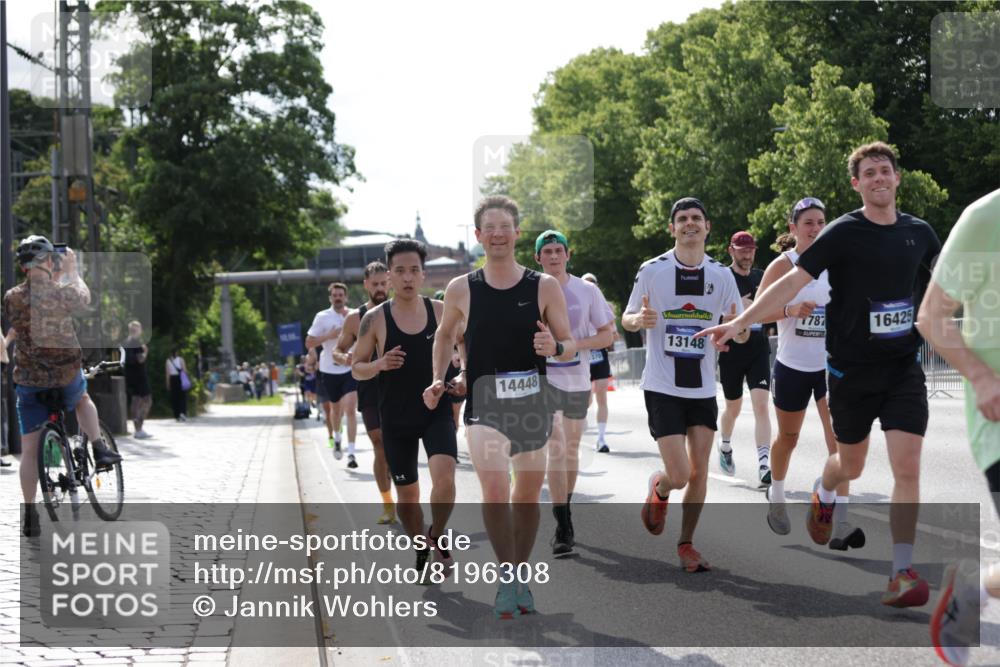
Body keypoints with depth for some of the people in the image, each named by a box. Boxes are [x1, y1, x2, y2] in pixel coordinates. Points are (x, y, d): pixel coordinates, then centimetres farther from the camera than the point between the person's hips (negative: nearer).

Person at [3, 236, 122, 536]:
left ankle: (30, 517, 2)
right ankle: (100, 449, 17)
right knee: (83, 399, 36)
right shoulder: (63, 292, -11)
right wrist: (72, 270, 26)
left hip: (28, 379, 0)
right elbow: (84, 297, 12)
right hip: (67, 374, 0)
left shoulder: (12, 298, -7)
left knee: (29, 450, 6)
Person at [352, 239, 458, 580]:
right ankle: (422, 552, 34)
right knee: (407, 493, 10)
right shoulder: (375, 319, -5)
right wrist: (380, 365, -19)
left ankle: (437, 537, 7)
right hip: (396, 419, 0)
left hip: (437, 412, 0)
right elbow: (357, 368, 2)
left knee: (445, 479, -21)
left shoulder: (441, 311, -1)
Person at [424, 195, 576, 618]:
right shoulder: (461, 290, 0)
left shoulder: (544, 287, -1)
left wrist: (554, 348, -19)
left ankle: (519, 576, 29)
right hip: (484, 404, -1)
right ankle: (506, 574, -7)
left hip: (533, 403, 2)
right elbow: (445, 335, 18)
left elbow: (570, 346, 3)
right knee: (495, 488, -21)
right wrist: (438, 380, 6)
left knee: (528, 496, 11)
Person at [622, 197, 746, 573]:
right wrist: (639, 320, -19)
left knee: (699, 471, 4)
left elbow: (740, 331, 7)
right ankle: (658, 490, 26)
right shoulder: (653, 270, -5)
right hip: (662, 387, -3)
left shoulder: (721, 275, 2)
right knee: (679, 475, -10)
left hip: (703, 387, 3)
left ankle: (686, 545, 21)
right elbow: (626, 319, 5)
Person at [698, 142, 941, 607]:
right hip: (851, 368, -2)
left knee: (907, 467, -11)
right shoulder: (844, 233, -9)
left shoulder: (919, 233, 3)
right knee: (850, 466, 13)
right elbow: (793, 281, -15)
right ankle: (823, 496, 50)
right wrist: (739, 322, -23)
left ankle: (902, 572, -6)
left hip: (904, 367, 2)